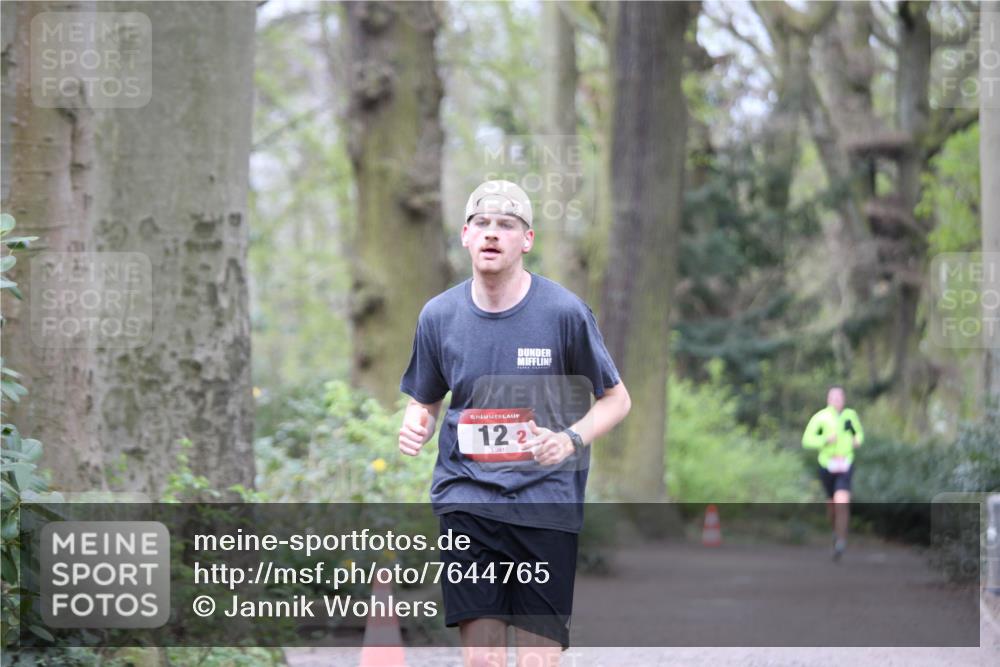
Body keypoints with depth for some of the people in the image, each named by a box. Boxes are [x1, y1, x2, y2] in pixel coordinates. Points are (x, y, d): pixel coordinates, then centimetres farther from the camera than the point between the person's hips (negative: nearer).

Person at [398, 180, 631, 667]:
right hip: (466, 496, 2)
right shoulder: (439, 315, 4)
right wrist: (416, 427, -4)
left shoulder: (563, 311, -4)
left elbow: (616, 398, 4)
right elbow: (425, 400, 19)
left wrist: (571, 439, -14)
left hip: (546, 502, -2)